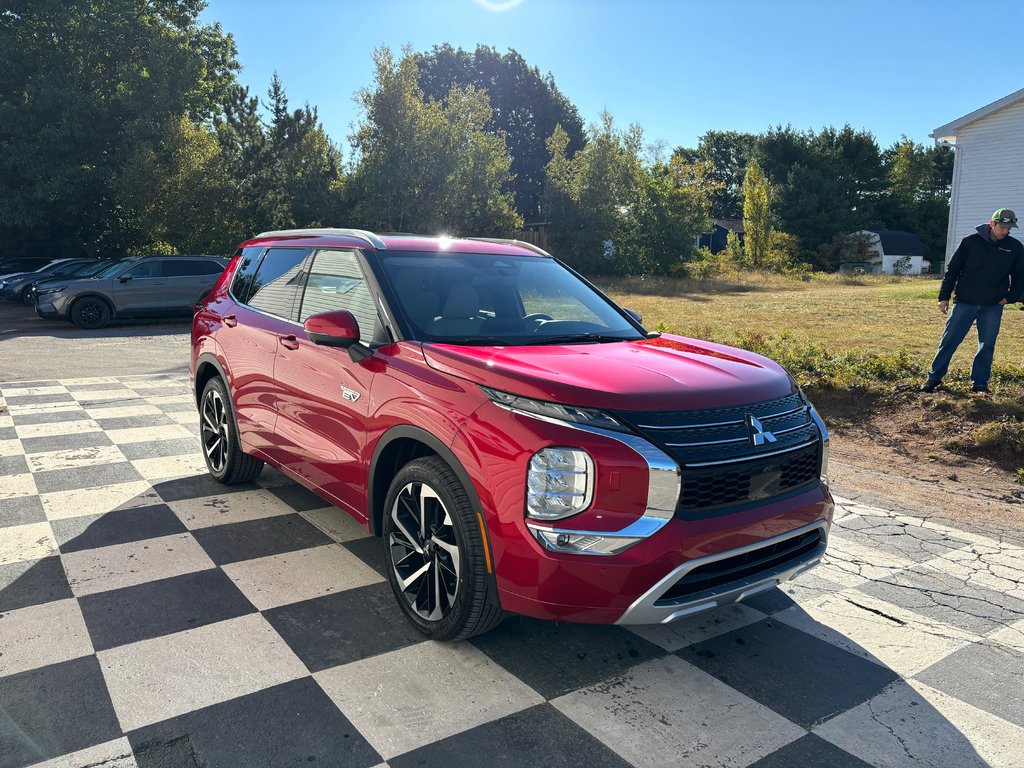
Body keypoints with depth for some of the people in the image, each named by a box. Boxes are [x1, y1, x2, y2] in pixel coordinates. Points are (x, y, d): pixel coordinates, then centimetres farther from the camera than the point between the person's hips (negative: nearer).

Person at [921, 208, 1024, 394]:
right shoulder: (970, 242, -4)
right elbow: (952, 269, 0)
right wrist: (944, 297, -3)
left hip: (993, 306, 2)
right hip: (965, 302, -2)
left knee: (987, 345, 5)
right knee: (949, 340, -2)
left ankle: (980, 382, 15)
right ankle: (934, 377, 7)